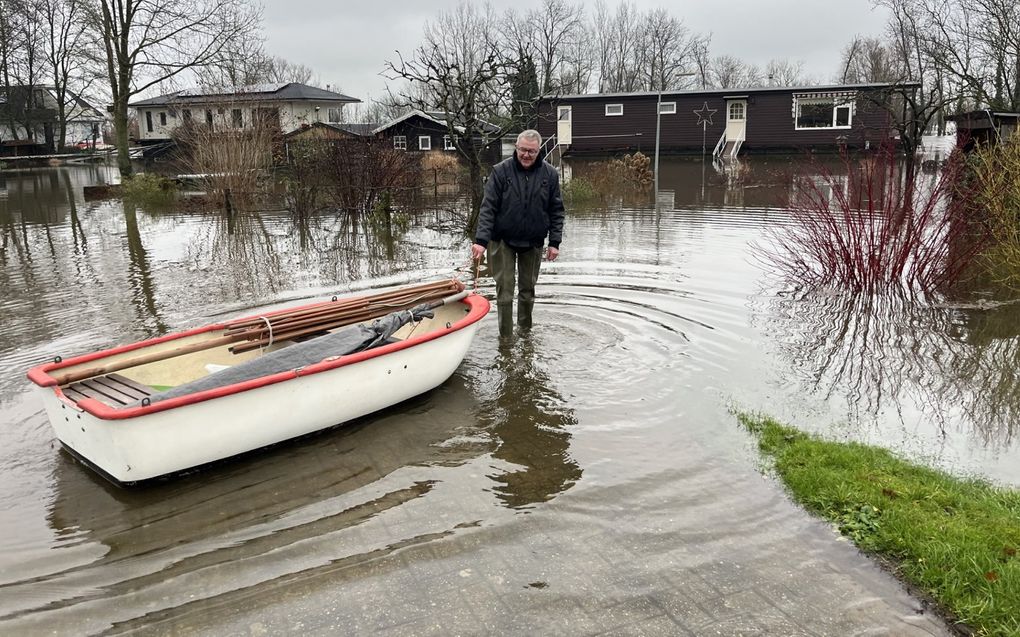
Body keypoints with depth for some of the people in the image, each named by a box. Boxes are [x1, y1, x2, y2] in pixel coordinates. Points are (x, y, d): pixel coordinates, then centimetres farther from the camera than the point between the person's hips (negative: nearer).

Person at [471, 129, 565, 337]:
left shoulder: (550, 174, -2)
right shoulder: (501, 171, -9)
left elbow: (556, 211, 3)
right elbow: (488, 207, -12)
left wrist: (554, 242, -3)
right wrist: (481, 240, -21)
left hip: (533, 243, 2)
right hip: (502, 241, -2)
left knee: (528, 289, 14)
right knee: (505, 290, -2)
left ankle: (525, 330, 30)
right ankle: (506, 337, 6)